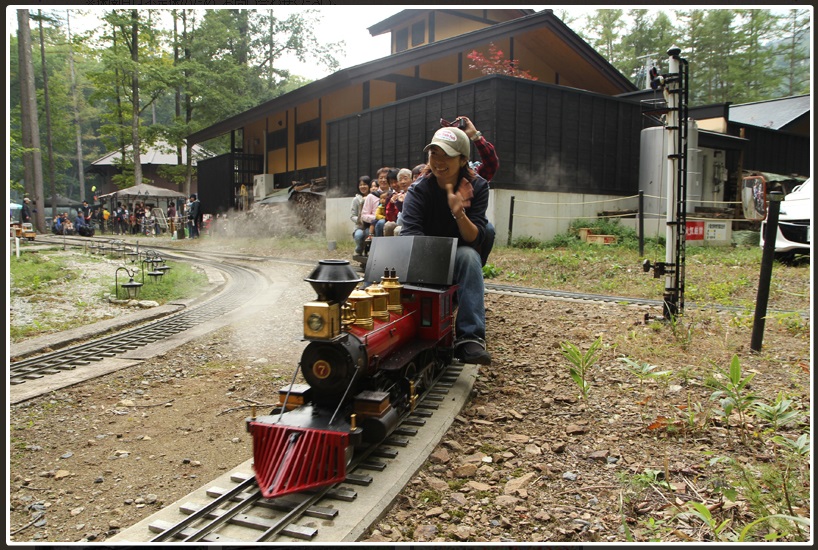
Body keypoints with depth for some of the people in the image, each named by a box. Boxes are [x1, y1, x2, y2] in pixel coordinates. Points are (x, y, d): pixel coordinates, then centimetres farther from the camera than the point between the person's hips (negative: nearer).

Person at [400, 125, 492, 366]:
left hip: (460, 257, 0)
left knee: (468, 255, -36)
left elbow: (476, 240, -18)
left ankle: (470, 338, -41)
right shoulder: (419, 189, -11)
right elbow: (410, 236, -25)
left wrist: (459, 213, -38)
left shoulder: (477, 186, -10)